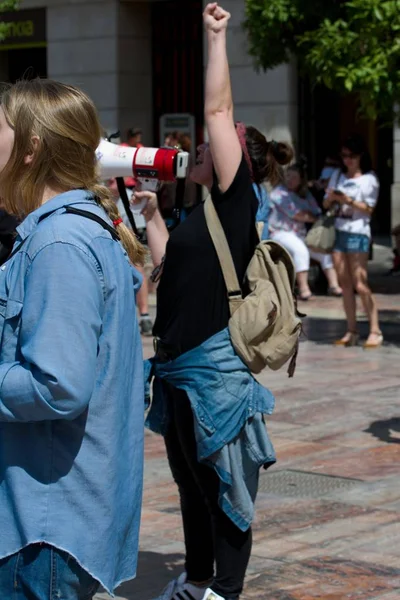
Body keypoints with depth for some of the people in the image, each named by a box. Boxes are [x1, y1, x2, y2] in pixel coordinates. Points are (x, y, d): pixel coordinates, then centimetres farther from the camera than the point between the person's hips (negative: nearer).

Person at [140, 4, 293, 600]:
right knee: (191, 482, 20)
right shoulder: (203, 214, 15)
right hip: (178, 367, 9)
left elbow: (218, 110, -13)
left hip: (214, 368, -9)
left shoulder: (236, 201, -9)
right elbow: (166, 263, 27)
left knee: (221, 485, 0)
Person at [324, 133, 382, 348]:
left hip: (358, 233, -5)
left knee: (360, 284, -10)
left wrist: (348, 200, -19)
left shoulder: (369, 179, -1)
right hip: (338, 231, 5)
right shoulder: (338, 176, 14)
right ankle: (352, 332, 7)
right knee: (345, 283, 3)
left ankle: (375, 331, -7)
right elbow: (327, 204, 15)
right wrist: (331, 197, -7)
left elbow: (369, 209, -6)